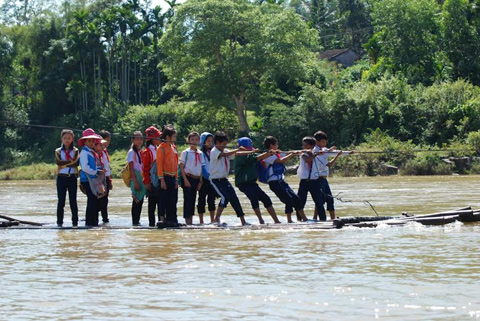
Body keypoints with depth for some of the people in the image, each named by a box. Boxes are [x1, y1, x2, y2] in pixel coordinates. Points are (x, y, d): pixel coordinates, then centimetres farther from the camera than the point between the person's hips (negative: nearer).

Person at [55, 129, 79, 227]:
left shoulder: (75, 151, 8)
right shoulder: (58, 151, 9)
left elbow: (76, 163, -8)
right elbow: (58, 162, -9)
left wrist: (64, 164, -11)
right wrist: (71, 161, -11)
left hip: (72, 177, 0)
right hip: (61, 177, 0)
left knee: (73, 200, 1)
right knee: (61, 201, 0)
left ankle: (75, 221, 4)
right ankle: (59, 221, 3)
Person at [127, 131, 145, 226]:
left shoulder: (141, 152, 15)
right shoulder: (132, 152, -6)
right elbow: (131, 168, -11)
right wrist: (135, 182, -17)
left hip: (142, 178, 7)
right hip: (135, 178, -7)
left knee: (140, 200, 6)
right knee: (137, 200, -8)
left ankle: (137, 221, 10)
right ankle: (135, 221, -5)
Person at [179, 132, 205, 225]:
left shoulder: (200, 154, 11)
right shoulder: (185, 153, -4)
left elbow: (201, 168, 14)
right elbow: (181, 167, -6)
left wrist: (200, 181, 7)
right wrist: (185, 180, -13)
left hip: (196, 179, 5)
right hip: (188, 178, -5)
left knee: (193, 199, 8)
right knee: (187, 199, -7)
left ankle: (191, 221, 12)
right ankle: (187, 221, -7)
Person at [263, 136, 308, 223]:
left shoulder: (277, 154, 15)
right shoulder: (268, 156, -12)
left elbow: (287, 154, 17)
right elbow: (281, 160, -22)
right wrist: (292, 154, -15)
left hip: (281, 181, 9)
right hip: (274, 182, -9)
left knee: (296, 198, 3)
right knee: (289, 199, -17)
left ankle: (304, 218, 8)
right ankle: (289, 221, -10)